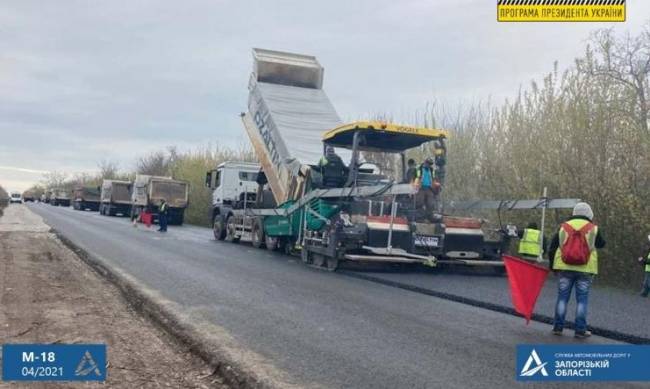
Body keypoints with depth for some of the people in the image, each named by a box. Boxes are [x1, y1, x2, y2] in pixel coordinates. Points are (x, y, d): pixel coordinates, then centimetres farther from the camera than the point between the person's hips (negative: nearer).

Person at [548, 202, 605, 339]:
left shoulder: (563, 227, 6)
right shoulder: (593, 228, 1)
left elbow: (552, 248, 7)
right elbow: (601, 244, 17)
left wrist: (552, 265, 18)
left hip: (564, 268, 1)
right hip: (585, 270, -1)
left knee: (562, 297, 7)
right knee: (582, 299, 5)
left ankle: (558, 327, 8)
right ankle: (580, 330, 5)